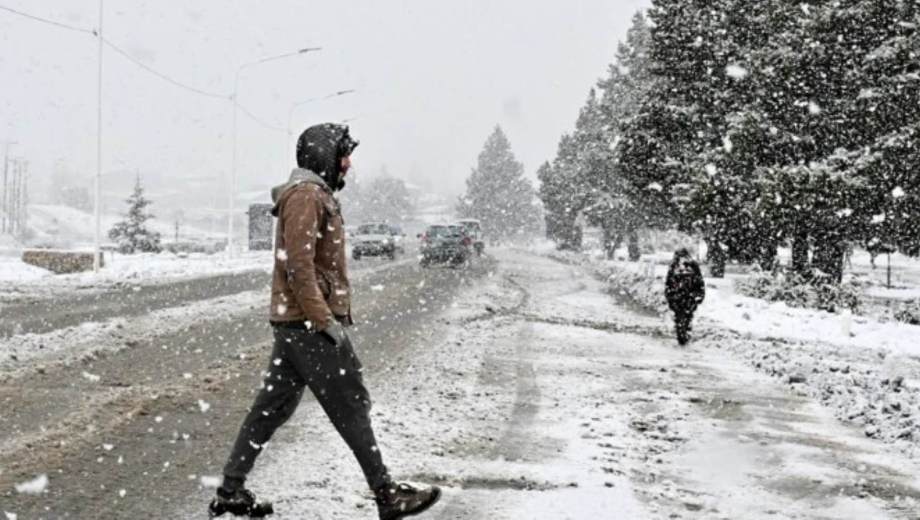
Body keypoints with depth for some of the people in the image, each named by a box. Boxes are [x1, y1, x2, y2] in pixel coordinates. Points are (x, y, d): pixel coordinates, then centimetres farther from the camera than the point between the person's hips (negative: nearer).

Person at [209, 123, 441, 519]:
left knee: (272, 407, 11)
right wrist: (326, 321, -22)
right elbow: (299, 266, -21)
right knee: (351, 407, -4)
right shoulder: (305, 195, -14)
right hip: (310, 322, -10)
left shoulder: (318, 195, 19)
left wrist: (338, 311, 19)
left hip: (294, 322, 10)